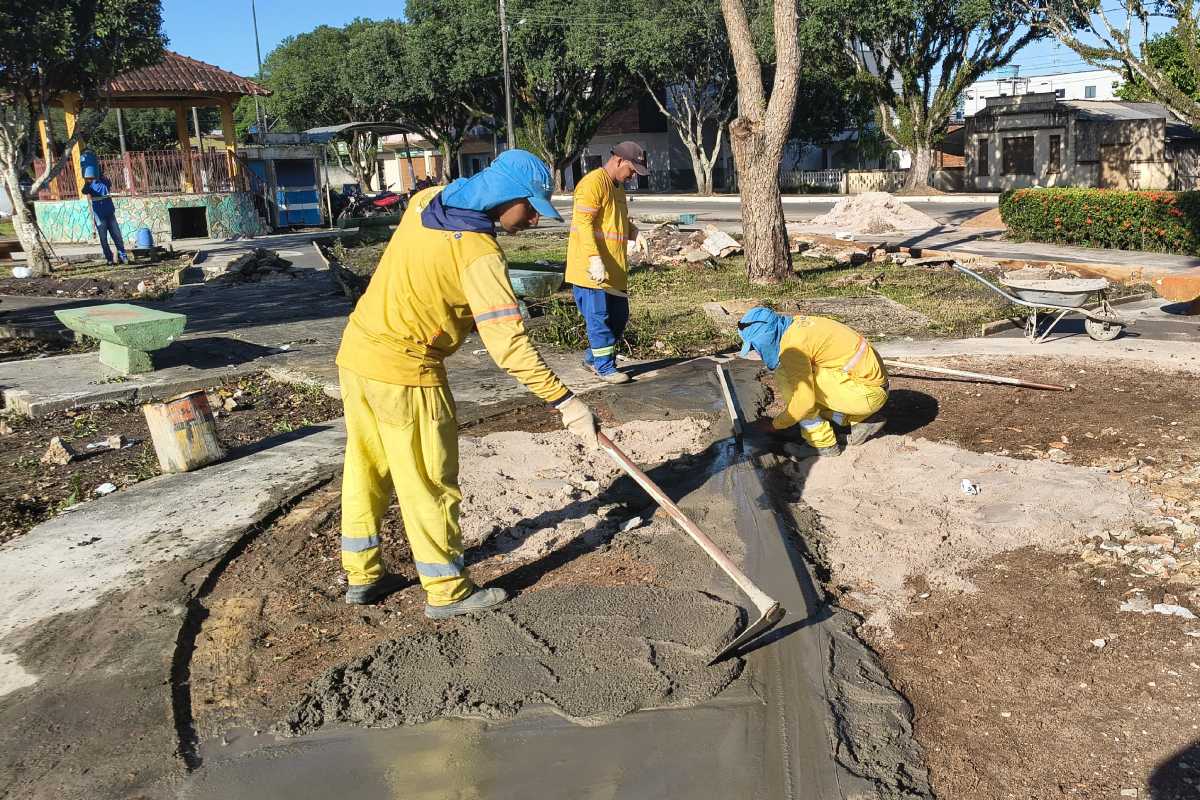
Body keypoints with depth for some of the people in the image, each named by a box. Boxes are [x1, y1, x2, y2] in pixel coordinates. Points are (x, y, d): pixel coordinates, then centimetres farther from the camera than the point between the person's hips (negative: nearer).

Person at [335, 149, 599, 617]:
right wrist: (563, 401, -25)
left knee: (365, 470, 18)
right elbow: (508, 344, -27)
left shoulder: (426, 201, 4)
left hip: (355, 353, 9)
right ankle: (447, 592, 18)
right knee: (429, 484, 4)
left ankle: (362, 576, 32)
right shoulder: (479, 254, -21)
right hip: (404, 372, -9)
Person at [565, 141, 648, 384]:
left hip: (614, 270, 10)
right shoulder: (593, 183, -14)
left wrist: (635, 233, 8)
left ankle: (593, 358, 29)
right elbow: (582, 222, -22)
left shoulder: (617, 187, 17)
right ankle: (605, 367, 11)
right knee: (599, 319, -1)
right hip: (591, 270, -10)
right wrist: (595, 259, -30)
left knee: (619, 316, 15)